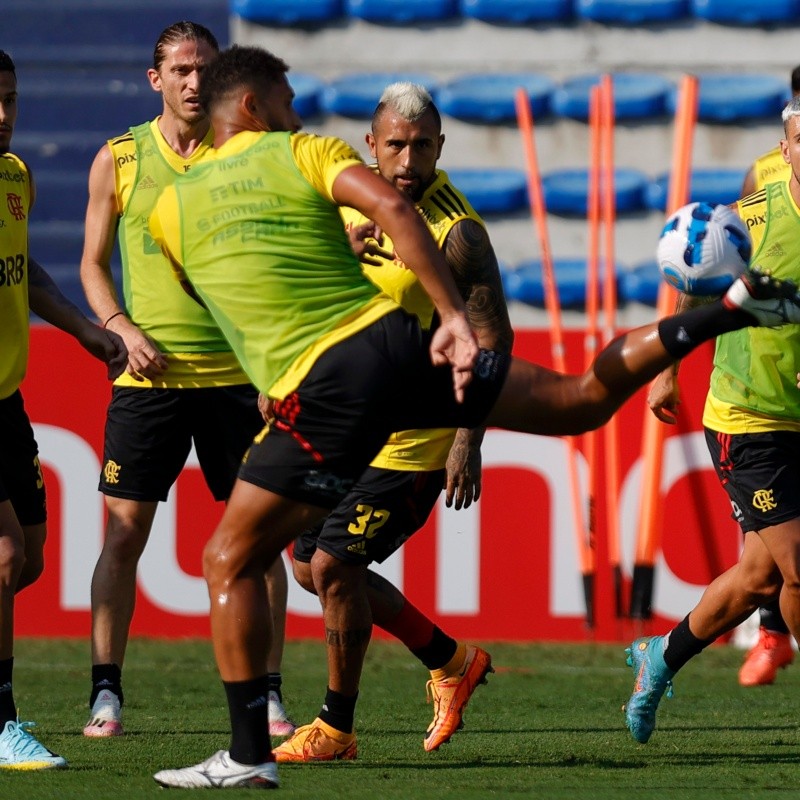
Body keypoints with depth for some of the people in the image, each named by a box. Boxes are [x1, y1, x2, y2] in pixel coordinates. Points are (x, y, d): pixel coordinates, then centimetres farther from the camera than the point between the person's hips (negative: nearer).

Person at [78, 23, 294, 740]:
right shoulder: (118, 161, 4)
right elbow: (93, 263, 10)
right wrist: (125, 330, -6)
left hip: (236, 376, 0)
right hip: (149, 377, 0)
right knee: (125, 532, -3)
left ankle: (267, 695, 5)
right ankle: (106, 692, 3)